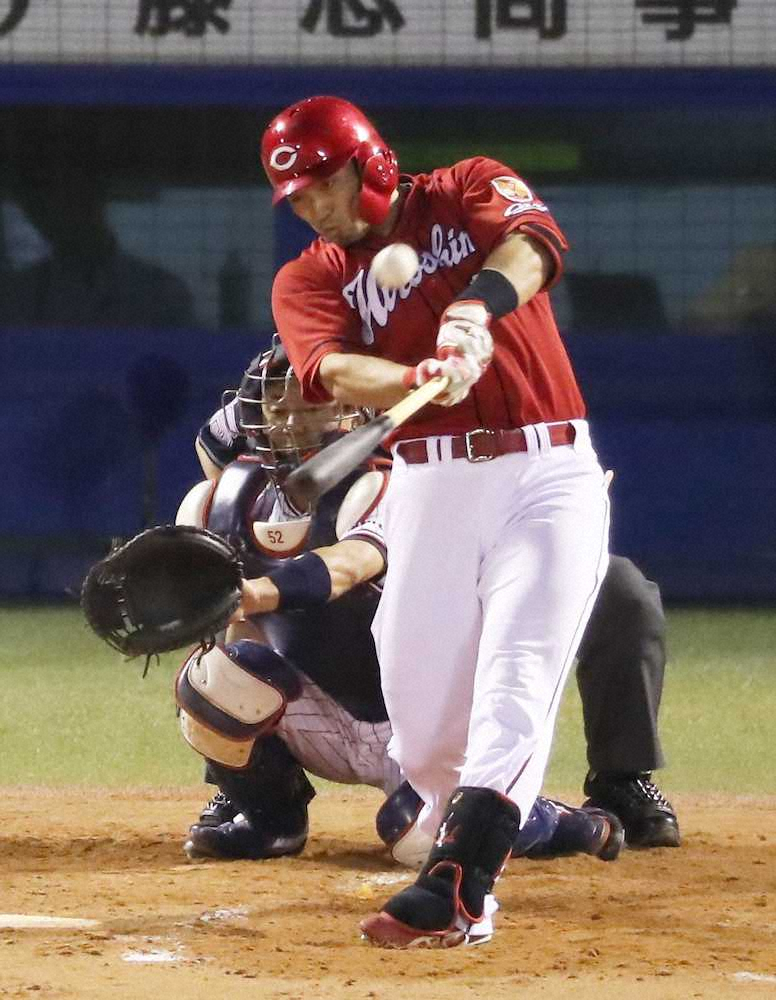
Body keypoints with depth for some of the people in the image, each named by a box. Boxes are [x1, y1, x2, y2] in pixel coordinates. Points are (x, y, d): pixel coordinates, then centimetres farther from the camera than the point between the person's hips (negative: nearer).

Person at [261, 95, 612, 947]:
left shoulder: (467, 192, 5)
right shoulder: (308, 280, 7)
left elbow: (533, 237, -18)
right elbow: (336, 371, -14)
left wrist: (479, 303, -39)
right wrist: (422, 379, -36)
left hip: (551, 471, -3)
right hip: (430, 484, 3)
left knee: (516, 676, -16)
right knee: (417, 698, -2)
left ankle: (455, 887, -25)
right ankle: (461, 833, 24)